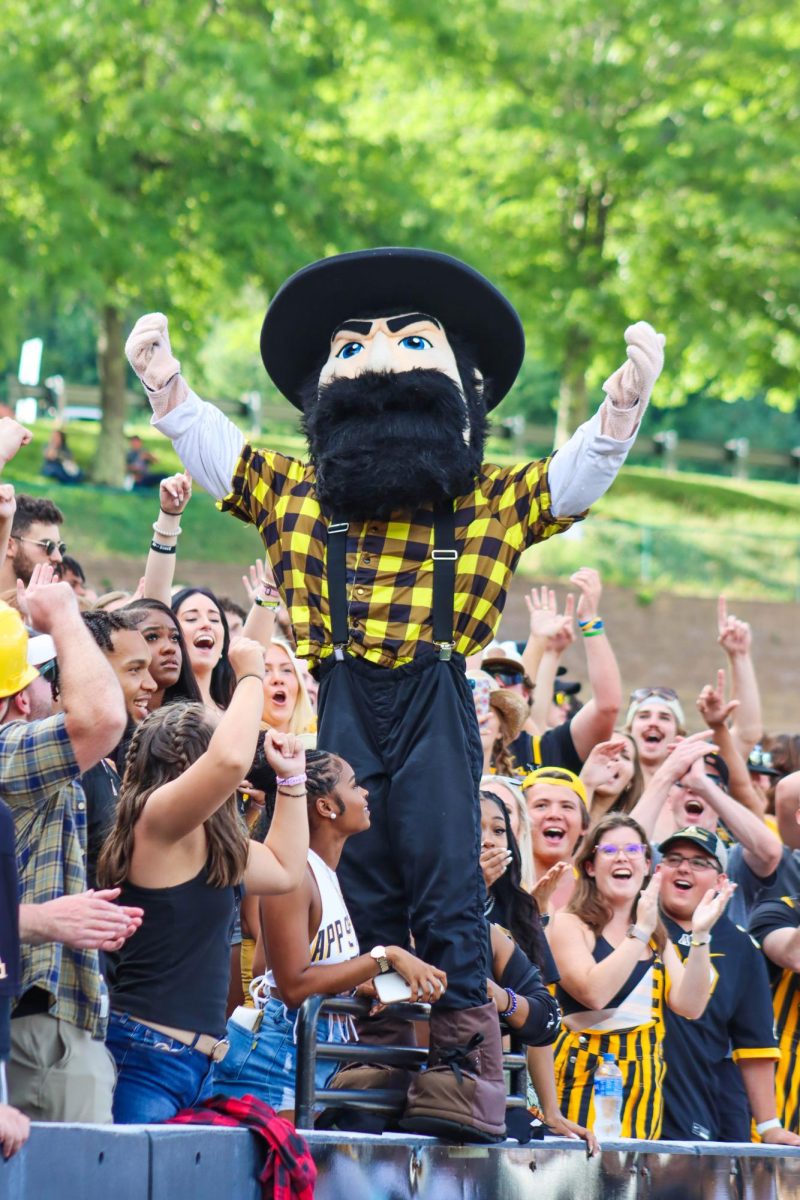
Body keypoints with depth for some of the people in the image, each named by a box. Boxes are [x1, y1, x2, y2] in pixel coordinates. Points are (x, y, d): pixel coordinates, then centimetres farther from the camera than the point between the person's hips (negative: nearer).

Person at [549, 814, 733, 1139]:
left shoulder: (656, 935, 15)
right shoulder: (570, 924, -2)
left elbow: (690, 1006, 2)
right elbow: (594, 993, -20)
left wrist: (700, 935, -6)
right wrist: (640, 932, -18)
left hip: (644, 1083, 5)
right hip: (585, 1075, -5)